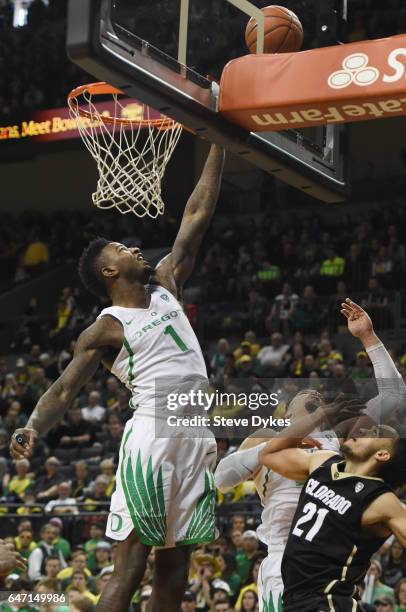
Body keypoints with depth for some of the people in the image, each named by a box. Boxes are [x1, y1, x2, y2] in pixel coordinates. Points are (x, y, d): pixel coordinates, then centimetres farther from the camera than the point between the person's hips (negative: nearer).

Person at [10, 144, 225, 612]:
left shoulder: (164, 286, 17)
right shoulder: (106, 329, -1)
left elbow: (197, 215, 19)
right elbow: (64, 389, -7)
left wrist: (219, 143, 18)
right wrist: (33, 428, -27)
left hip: (196, 441, 7)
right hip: (151, 437, -7)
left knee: (174, 571, 8)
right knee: (129, 568, -11)